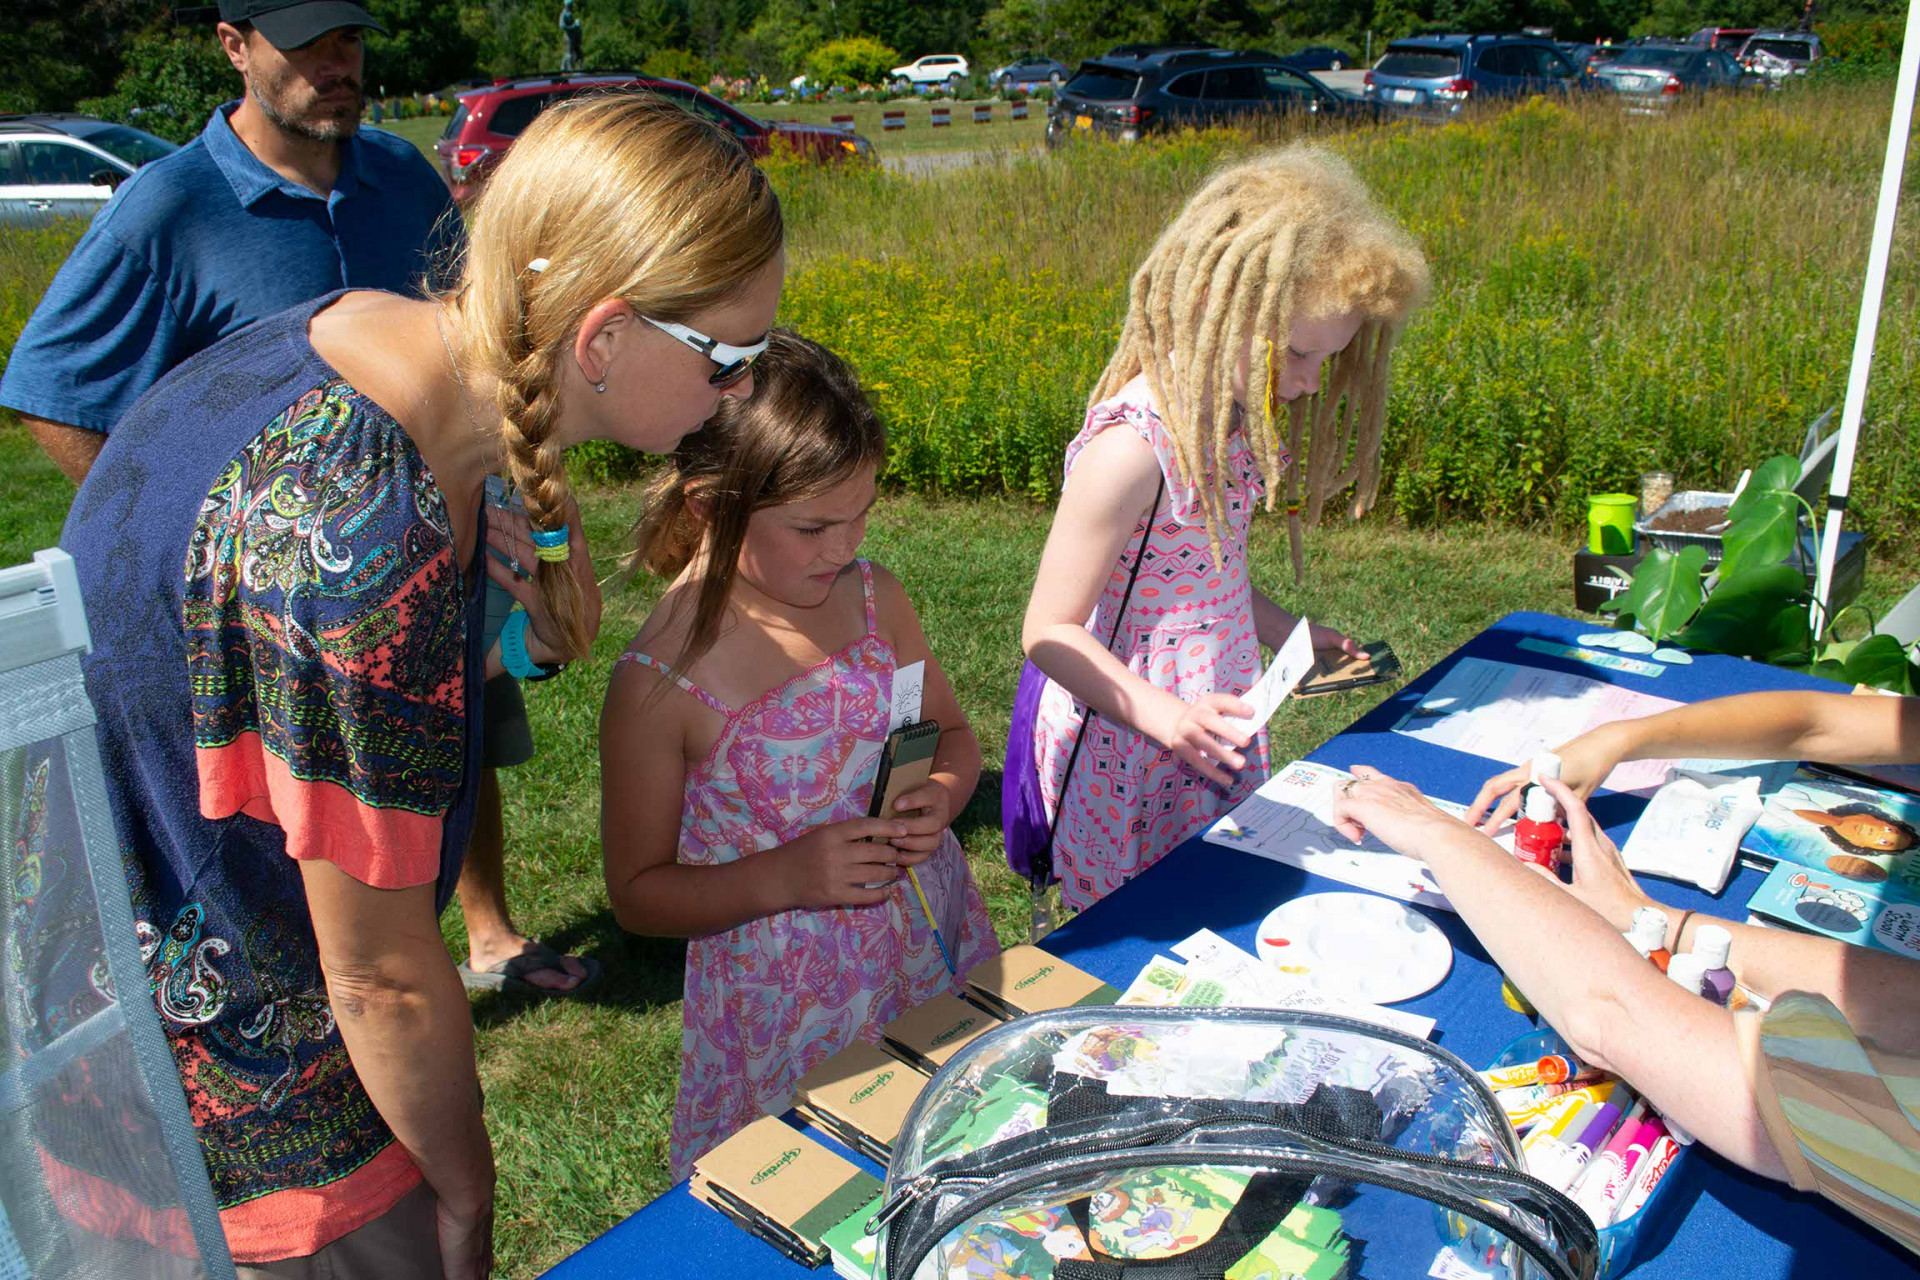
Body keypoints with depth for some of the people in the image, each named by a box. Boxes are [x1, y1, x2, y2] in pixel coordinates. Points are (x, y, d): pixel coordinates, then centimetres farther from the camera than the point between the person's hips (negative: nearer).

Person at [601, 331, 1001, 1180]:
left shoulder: (871, 597, -3)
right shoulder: (661, 684, -18)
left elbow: (953, 734, 12)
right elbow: (637, 893, -8)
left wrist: (940, 795, -11)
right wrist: (787, 876, -22)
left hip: (934, 948, 5)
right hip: (792, 1009, -4)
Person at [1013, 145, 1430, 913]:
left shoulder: (1233, 423, 1)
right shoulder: (1132, 448, -25)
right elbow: (1050, 632, -23)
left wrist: (1284, 633, 9)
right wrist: (1160, 713, -34)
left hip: (1218, 726, 8)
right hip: (1126, 752, -8)